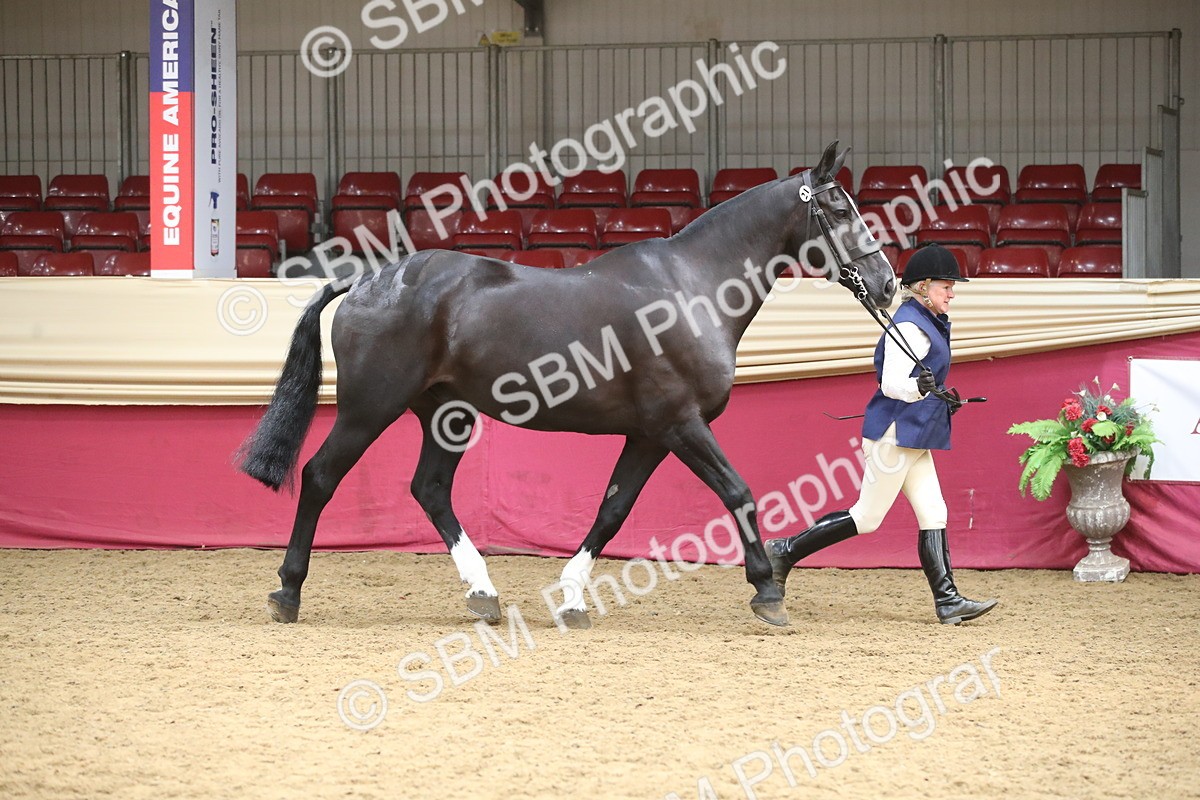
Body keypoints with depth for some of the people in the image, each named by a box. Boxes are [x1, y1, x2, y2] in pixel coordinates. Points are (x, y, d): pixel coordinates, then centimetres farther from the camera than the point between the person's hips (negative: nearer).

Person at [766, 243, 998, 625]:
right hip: (895, 432, -10)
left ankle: (947, 601, 0)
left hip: (913, 437, 10)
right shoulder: (909, 325, -16)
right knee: (868, 517, -6)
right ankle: (786, 551, 3)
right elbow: (891, 383, -25)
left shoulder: (928, 323, 16)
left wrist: (941, 400, 25)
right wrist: (919, 388, -44)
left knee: (933, 514, 3)